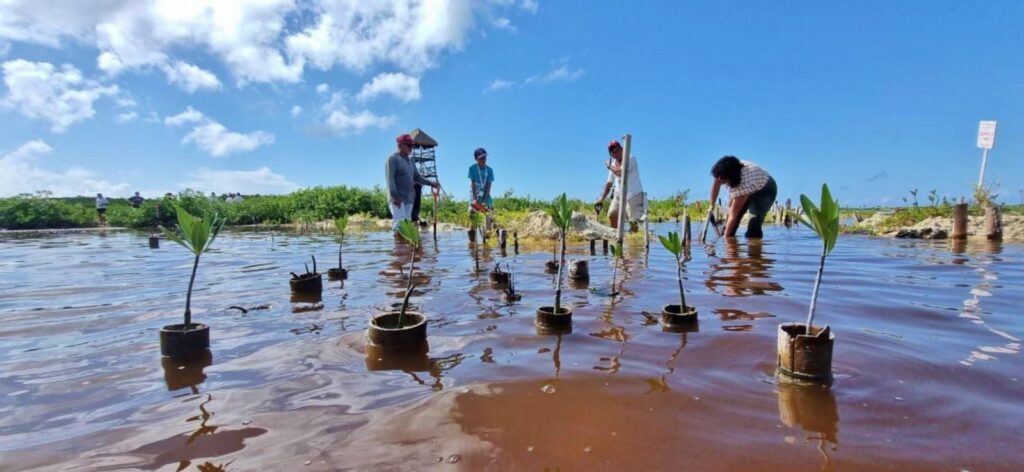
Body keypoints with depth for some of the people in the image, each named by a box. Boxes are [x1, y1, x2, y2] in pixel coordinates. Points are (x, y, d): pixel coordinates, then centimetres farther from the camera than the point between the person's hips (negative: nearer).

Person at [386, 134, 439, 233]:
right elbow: (390, 179, -13)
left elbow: (417, 177, 21)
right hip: (397, 198, -7)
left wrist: (430, 183, 5)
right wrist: (394, 196, -22)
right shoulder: (393, 159, -4)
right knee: (400, 223, -17)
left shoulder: (410, 161, 20)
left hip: (409, 198, 8)